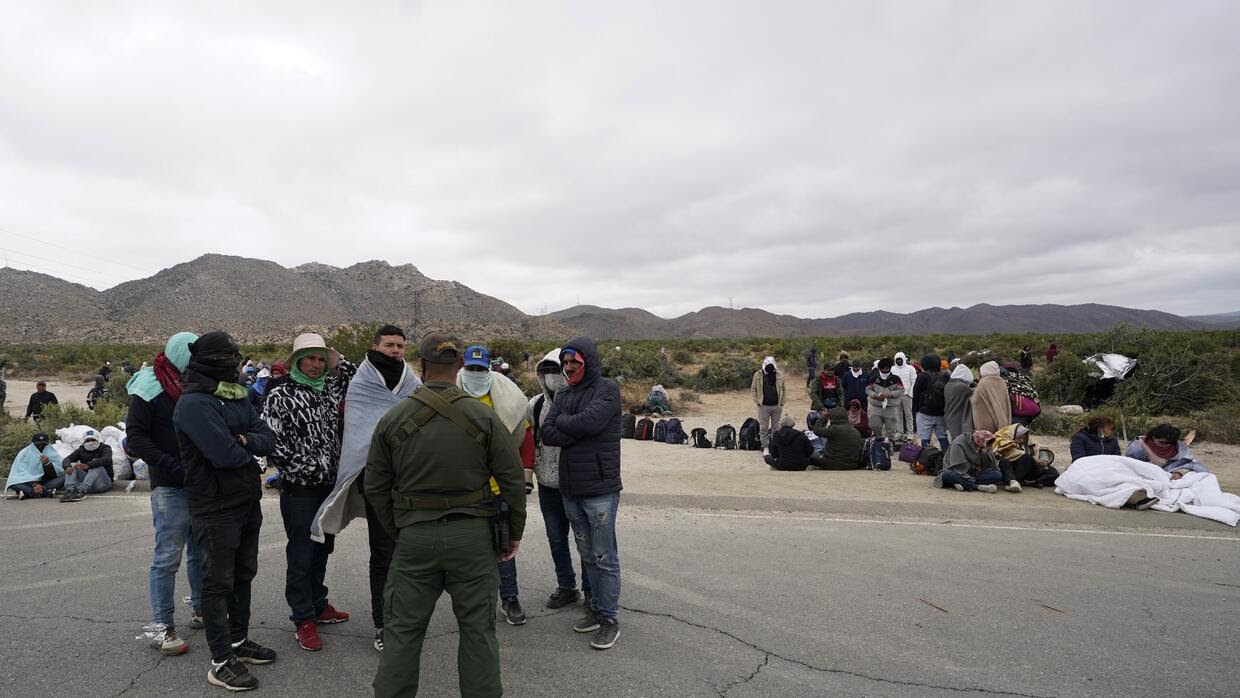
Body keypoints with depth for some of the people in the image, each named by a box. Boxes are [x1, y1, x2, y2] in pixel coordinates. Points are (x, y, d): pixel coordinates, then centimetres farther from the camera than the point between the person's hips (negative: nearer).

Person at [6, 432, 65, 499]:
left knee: (63, 478, -25)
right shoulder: (24, 453, 0)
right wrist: (34, 484, -28)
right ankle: (47, 493, -41)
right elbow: (21, 472, -12)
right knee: (13, 481, -29)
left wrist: (47, 463, -25)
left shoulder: (53, 454, 2)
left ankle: (27, 492, -33)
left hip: (46, 483, 0)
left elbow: (58, 474, -7)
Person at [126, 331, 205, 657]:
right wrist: (173, 468, -19)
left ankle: (200, 610, 28)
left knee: (201, 552, 14)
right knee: (168, 556, -2)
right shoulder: (150, 388, -7)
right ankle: (162, 626, 9)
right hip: (170, 487, -6)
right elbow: (135, 437, -11)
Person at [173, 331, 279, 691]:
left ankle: (239, 641, 34)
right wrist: (250, 454, -6)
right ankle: (221, 662, 11)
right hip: (216, 507, -8)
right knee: (218, 581, 1)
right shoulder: (193, 403, -17)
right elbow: (224, 454, -27)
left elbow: (269, 438, 5)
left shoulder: (238, 398, 11)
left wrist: (246, 440, -16)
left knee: (243, 575, 18)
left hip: (248, 501, 8)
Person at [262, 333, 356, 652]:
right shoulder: (280, 396, -9)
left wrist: (339, 362, 4)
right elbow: (271, 443, -14)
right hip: (299, 490, -6)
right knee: (301, 555, 2)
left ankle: (318, 605, 32)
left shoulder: (328, 389, 7)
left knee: (322, 549, 17)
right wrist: (305, 467, -16)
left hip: (329, 485, 6)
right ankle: (304, 620, 13)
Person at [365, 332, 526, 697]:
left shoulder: (392, 419, -1)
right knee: (477, 628, 12)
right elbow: (513, 480, -6)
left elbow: (375, 487, 5)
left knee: (403, 629, 15)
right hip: (472, 535, -1)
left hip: (414, 537, 1)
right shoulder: (484, 417, -7)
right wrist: (515, 533, 7)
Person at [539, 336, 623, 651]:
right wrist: (579, 429, -13)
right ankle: (597, 609, 30)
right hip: (570, 489, 6)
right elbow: (547, 434, -1)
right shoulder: (563, 396, 12)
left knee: (604, 558, 1)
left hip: (600, 489, -6)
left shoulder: (606, 389, -6)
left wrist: (562, 421, -6)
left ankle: (610, 619, 13)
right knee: (588, 555, 17)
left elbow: (590, 421, -23)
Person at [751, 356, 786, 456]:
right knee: (763, 428, 2)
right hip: (764, 406, -1)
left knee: (776, 428, 10)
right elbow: (753, 389, 3)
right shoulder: (758, 375, -3)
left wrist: (782, 402, 2)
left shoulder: (779, 375, 2)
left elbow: (783, 389, 10)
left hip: (776, 406, 2)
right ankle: (765, 447, 12)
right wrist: (757, 401, -6)